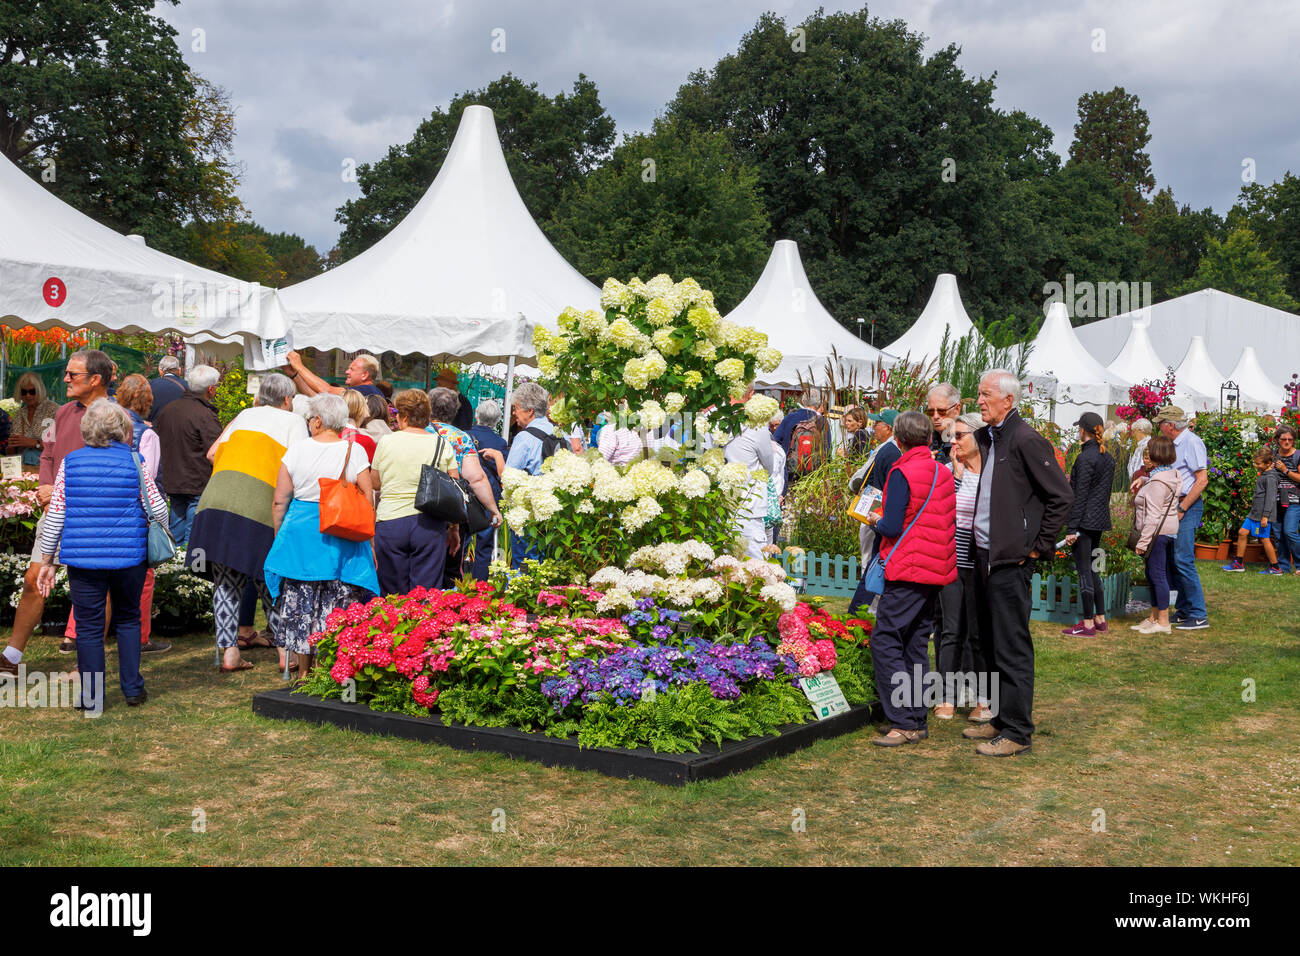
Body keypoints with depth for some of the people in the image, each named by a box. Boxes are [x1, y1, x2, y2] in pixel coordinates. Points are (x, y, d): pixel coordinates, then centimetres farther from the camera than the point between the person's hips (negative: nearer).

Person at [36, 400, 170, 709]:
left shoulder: (70, 463, 1)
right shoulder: (134, 462, -2)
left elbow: (55, 515, 1)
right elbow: (159, 511, -3)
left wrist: (47, 561, 9)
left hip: (82, 558, 0)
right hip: (129, 557, 0)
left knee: (89, 626, 7)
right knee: (128, 619, 17)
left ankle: (92, 698, 12)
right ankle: (132, 689, 19)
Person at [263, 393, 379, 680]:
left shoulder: (296, 450, -2)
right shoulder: (355, 451, -4)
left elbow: (279, 500, 1)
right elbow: (367, 501, -4)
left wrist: (279, 535, 14)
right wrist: (370, 544, 5)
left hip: (300, 531, 1)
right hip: (342, 537, -1)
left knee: (300, 603, 10)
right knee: (340, 606, 6)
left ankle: (303, 669, 16)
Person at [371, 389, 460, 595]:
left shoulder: (386, 442, 0)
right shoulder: (443, 445, 2)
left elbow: (375, 483, 10)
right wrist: (454, 528, 10)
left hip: (389, 523, 0)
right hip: (430, 524, 0)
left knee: (392, 597, 7)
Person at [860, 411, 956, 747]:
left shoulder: (903, 473, -14)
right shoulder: (943, 473, 8)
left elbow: (891, 527, -17)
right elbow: (951, 521, 15)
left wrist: (876, 520, 4)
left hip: (907, 571, -8)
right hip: (937, 569, 8)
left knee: (885, 641, -5)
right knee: (916, 644, 14)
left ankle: (903, 722, -10)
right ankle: (917, 720, 16)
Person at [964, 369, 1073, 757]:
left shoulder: (1026, 440, -13)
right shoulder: (983, 438, 11)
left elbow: (1062, 496, -12)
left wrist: (1039, 546, -10)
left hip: (1010, 561, -9)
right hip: (983, 556, 9)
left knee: (1011, 647, -4)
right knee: (991, 643, 15)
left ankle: (1017, 732, 2)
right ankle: (1001, 719, 26)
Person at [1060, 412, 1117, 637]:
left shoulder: (1085, 458, -16)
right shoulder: (1108, 457, 10)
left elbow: (1080, 496, -18)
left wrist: (1072, 528, -16)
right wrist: (1072, 481, 26)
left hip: (1085, 521, -9)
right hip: (1100, 521, 9)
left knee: (1083, 570, -4)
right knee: (1091, 567, 17)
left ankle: (1088, 624, -1)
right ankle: (1100, 618, 21)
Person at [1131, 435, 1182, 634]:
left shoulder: (1158, 482, -20)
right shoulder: (1171, 475, 12)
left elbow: (1153, 515, -22)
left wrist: (1142, 541, -20)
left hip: (1158, 533, -11)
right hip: (1168, 531, 11)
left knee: (1157, 575, -6)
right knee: (1153, 574, 16)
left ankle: (1163, 622, -2)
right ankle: (1154, 617, 22)